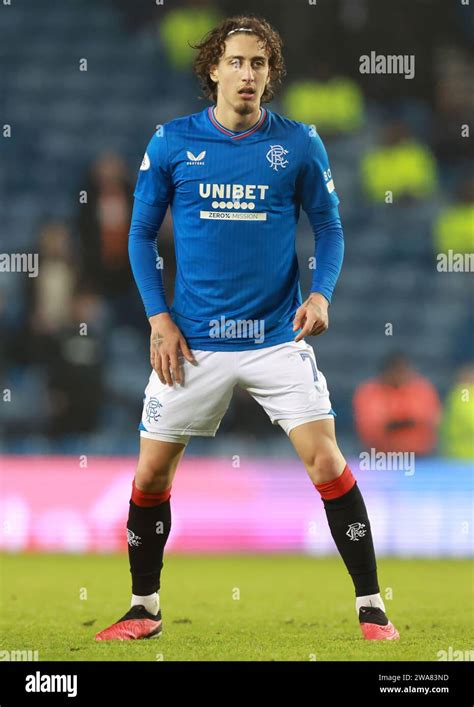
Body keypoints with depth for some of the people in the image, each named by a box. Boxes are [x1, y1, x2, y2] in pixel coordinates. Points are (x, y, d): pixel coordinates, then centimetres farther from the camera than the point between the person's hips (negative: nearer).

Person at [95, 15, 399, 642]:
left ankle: (371, 608, -2)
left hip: (277, 337, -1)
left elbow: (329, 228, 7)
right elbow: (142, 234, 7)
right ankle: (144, 609, 22)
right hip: (194, 342, 1)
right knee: (152, 473, 3)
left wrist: (321, 292, -11)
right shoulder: (172, 143, 0)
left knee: (326, 461, -11)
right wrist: (159, 319, -2)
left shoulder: (298, 144, -1)